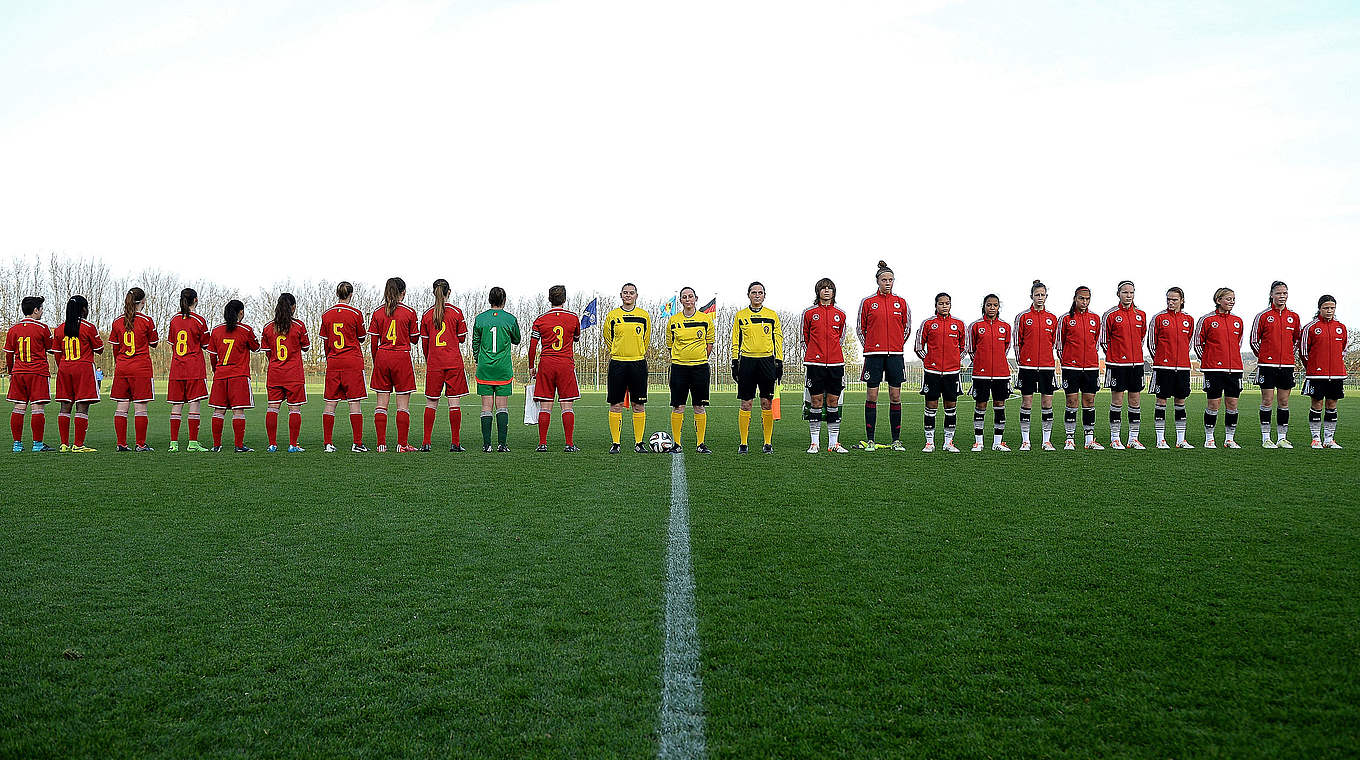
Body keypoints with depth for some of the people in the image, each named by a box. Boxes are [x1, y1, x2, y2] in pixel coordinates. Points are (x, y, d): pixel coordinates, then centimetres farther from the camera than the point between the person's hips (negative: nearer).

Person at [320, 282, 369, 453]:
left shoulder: (326, 315, 5)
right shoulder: (356, 314, -5)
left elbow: (325, 342, 11)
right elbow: (361, 338, 6)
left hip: (333, 362, 3)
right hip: (353, 362, -3)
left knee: (330, 403, 6)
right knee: (355, 403, -3)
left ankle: (327, 443, 7)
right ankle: (357, 443, -6)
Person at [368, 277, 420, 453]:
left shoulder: (377, 313, 4)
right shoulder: (409, 312, -3)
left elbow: (373, 342, 5)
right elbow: (414, 339, 4)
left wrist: (375, 360, 15)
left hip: (382, 357, 3)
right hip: (402, 358, -3)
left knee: (381, 403, 6)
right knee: (403, 403, 2)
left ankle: (381, 444, 5)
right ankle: (402, 444, 1)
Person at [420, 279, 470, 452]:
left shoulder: (427, 314, 3)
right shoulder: (456, 312, -2)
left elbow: (424, 342, 8)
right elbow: (462, 338, 4)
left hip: (433, 363, 2)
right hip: (454, 362, -1)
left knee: (431, 402, 8)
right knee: (454, 402, 0)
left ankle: (426, 442, 4)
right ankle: (455, 443, 0)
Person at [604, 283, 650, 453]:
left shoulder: (644, 315, 6)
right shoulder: (612, 316, 4)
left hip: (638, 363, 1)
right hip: (617, 363, -1)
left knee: (639, 405, 1)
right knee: (615, 405, -1)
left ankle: (639, 442, 8)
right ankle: (615, 443, 5)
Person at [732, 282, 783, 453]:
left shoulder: (772, 315, 9)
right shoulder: (740, 316, 9)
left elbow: (778, 340, 9)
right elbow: (736, 341, 10)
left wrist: (779, 362, 3)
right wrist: (735, 362, 3)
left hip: (767, 360, 0)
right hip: (747, 361, 0)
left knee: (767, 404, 1)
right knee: (746, 404, -2)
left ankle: (768, 443, 8)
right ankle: (743, 444, 3)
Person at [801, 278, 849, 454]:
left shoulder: (840, 314, 9)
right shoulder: (809, 313, 4)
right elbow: (805, 338, 10)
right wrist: (811, 356, 7)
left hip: (836, 363, 2)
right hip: (815, 363, -2)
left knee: (833, 402, 3)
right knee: (816, 401, -1)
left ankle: (833, 443, 8)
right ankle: (815, 442, 6)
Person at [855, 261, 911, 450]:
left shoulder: (901, 302, 6)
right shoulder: (868, 302, 2)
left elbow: (907, 328, 16)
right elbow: (860, 328, 10)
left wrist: (898, 346, 11)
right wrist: (868, 347, 6)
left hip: (895, 354, 1)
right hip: (874, 354, -1)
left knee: (895, 396, 2)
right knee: (872, 395, -1)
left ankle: (896, 440, 8)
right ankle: (869, 440, 4)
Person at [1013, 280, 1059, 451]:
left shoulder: (1052, 318, 8)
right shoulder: (1023, 317, 1)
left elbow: (1053, 341, 15)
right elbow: (1017, 342, 3)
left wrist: (1047, 358, 11)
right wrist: (1020, 361, 0)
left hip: (1047, 365, 2)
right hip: (1027, 365, -2)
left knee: (1047, 403, 3)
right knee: (1027, 402, 0)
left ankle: (1046, 440, 10)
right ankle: (1025, 440, 7)